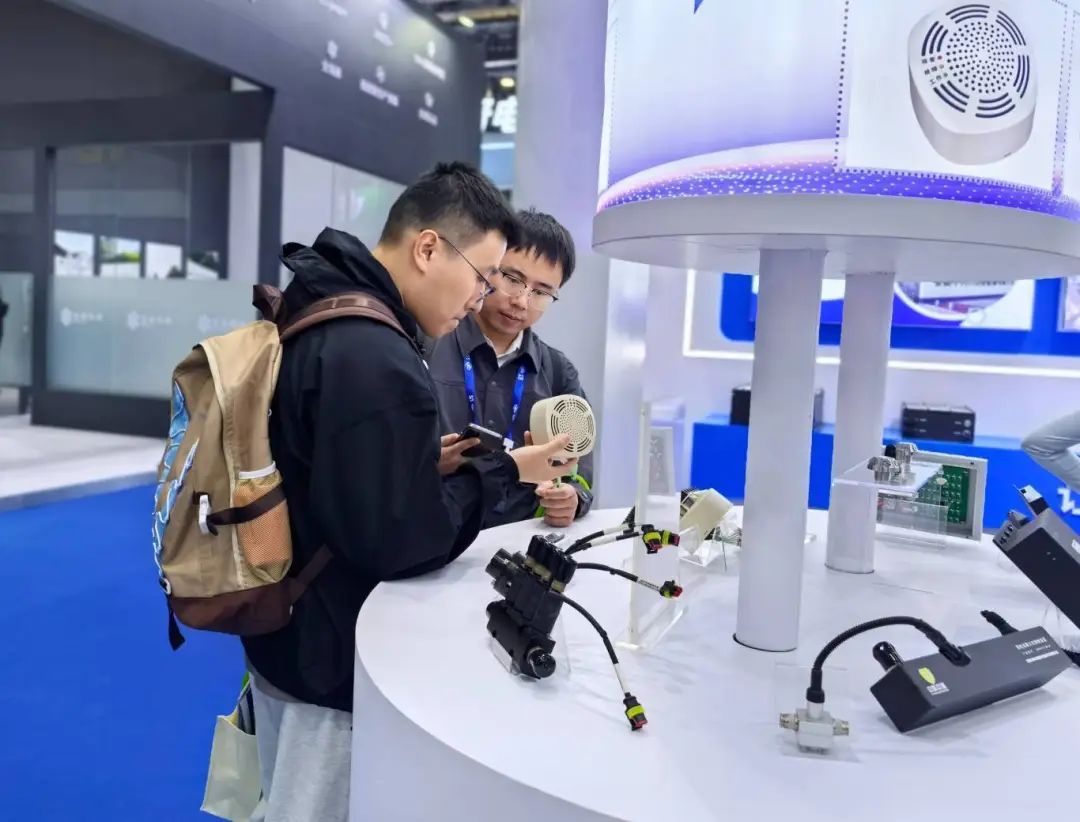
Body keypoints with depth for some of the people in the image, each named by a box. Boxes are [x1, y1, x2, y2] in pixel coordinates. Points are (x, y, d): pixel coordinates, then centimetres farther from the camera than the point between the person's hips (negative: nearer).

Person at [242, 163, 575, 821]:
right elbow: (398, 543, -25)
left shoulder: (310, 316, 3)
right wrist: (503, 473, -15)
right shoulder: (379, 364, -29)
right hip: (333, 659, -9)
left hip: (284, 631, 9)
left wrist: (423, 461, 6)